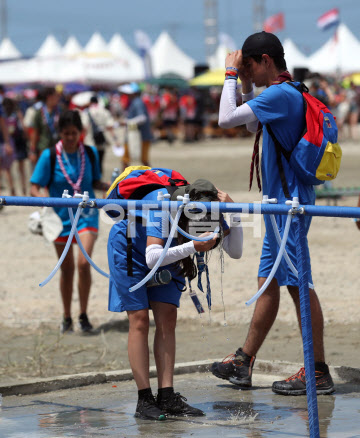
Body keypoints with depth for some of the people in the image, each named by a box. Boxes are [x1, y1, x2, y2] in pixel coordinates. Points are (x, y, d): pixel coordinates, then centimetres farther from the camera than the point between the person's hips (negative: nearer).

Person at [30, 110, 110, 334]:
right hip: (61, 218, 0)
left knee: (84, 263, -17)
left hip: (86, 215, 0)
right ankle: (67, 318, 26)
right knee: (67, 269, 8)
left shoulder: (91, 153, -2)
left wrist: (112, 186, -9)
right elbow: (35, 188, -8)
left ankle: (84, 315, -1)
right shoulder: (50, 156, -9)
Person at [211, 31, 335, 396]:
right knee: (268, 281, 14)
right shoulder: (284, 93, 14)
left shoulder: (281, 94, -18)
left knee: (298, 284, -7)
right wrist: (245, 85, 20)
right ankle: (244, 362, 21)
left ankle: (318, 372, -3)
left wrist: (232, 75, -9)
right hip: (279, 202, 10)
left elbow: (226, 119, -21)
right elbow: (254, 126, 31)